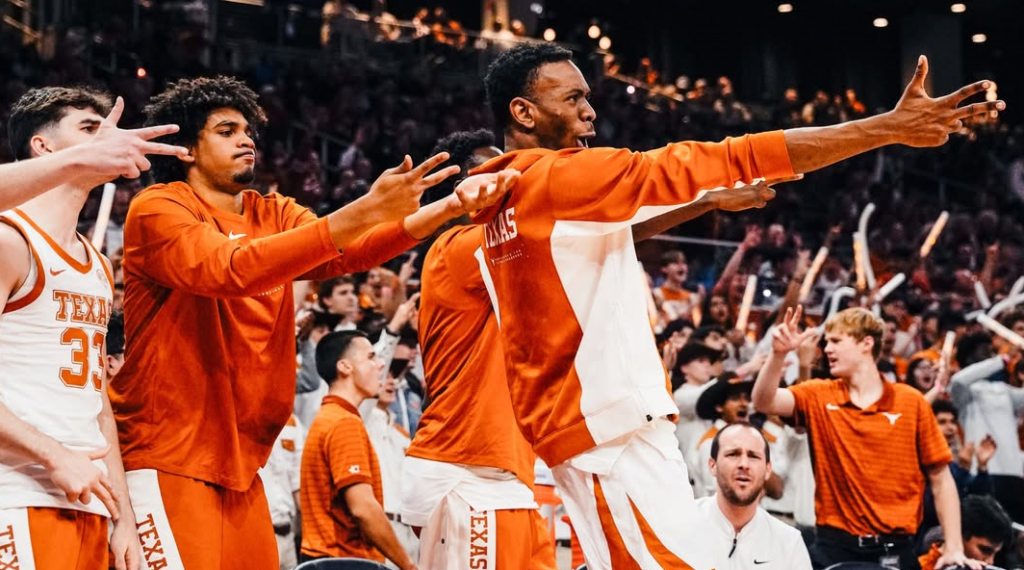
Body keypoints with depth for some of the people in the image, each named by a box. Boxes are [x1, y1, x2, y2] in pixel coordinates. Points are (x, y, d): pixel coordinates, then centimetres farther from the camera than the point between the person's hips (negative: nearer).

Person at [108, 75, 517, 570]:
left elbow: (347, 253, -6)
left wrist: (449, 207, -23)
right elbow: (233, 269, -26)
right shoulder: (157, 210, -7)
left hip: (238, 463, 7)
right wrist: (364, 211, -33)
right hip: (166, 459, -6)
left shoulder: (273, 216, 12)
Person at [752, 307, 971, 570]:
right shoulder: (818, 396, 4)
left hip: (894, 549, -1)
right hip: (834, 547, 1)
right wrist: (778, 353, -29)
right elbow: (764, 402, -13)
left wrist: (954, 548, -2)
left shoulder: (912, 402, 1)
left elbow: (941, 480, 3)